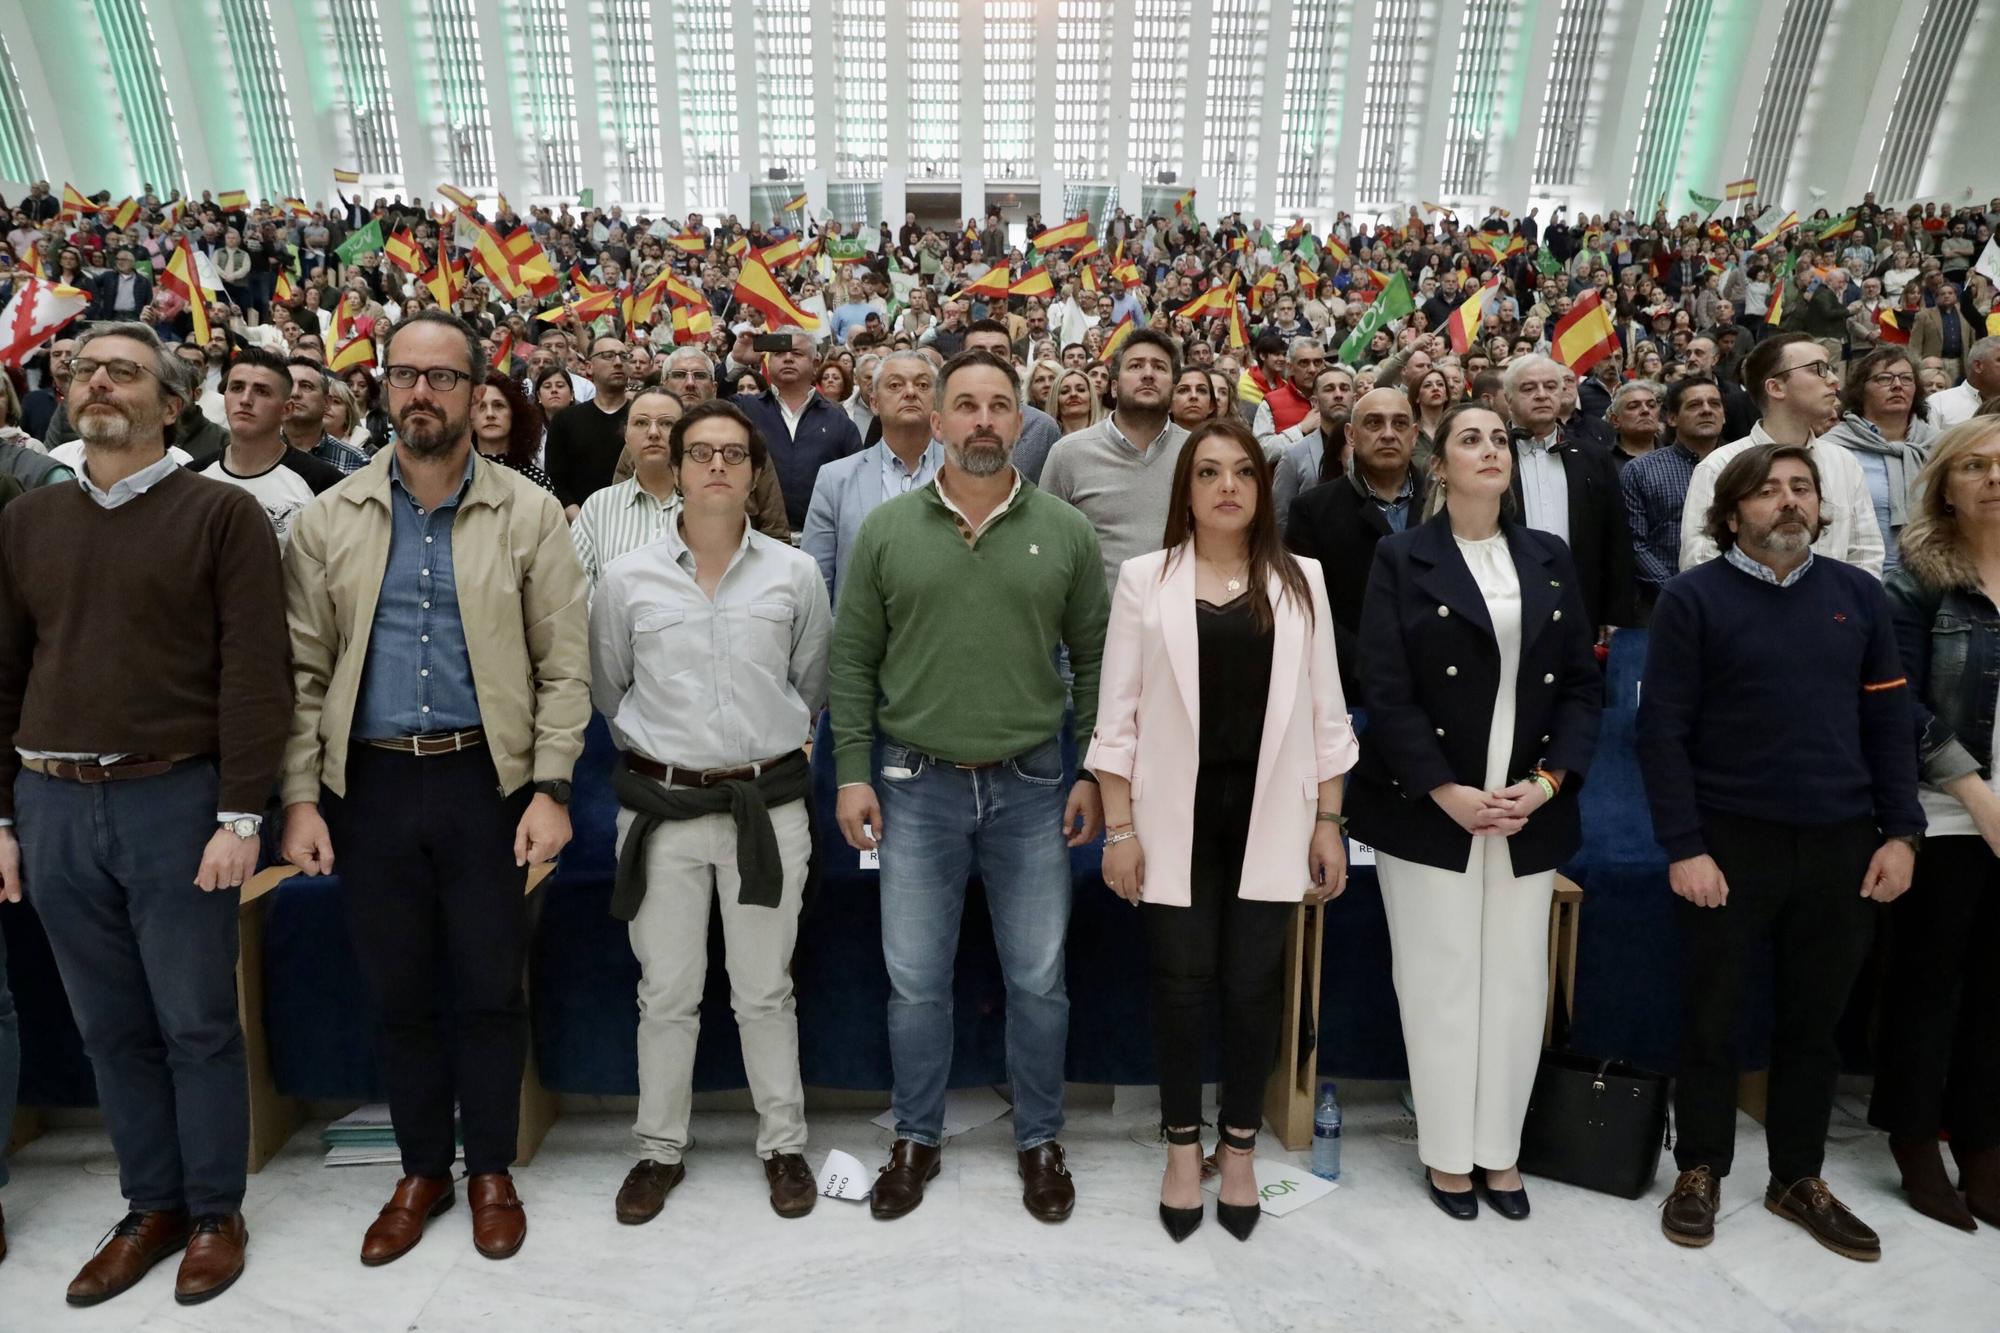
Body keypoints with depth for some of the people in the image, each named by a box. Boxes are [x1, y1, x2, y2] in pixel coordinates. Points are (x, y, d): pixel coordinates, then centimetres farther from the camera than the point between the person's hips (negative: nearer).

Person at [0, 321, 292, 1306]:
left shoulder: (222, 514, -4)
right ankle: (151, 1207, 30)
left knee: (196, 1023, 6)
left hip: (173, 798, -4)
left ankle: (215, 1213, 23)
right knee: (110, 1027, 14)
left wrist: (240, 816, -14)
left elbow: (254, 674, -10)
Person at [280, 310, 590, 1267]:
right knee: (395, 991, 13)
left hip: (486, 777, -2)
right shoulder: (329, 519, 5)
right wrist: (300, 797, -1)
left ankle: (491, 1171, 28)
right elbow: (304, 669, 5)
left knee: (490, 987, 7)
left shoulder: (529, 514, -2)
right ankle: (421, 1170, 33)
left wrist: (550, 788, -11)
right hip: (369, 783, 2)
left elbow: (563, 666, -4)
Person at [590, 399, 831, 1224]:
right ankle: (660, 1149, 30)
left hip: (768, 806, 0)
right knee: (666, 992, 12)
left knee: (765, 991, 10)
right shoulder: (626, 578, -1)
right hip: (661, 806, 1)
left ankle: (783, 1145, 28)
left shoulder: (795, 574, -1)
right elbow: (607, 689, 12)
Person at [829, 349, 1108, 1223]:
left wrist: (1097, 774, -1)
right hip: (916, 788, 0)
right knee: (915, 982, 11)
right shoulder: (886, 530, 0)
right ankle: (916, 1139, 32)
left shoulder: (1066, 532, 1)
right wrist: (853, 773, -4)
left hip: (1031, 787, 0)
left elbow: (1096, 660, 4)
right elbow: (853, 661, 2)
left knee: (1039, 981, 11)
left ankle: (1040, 1141, 32)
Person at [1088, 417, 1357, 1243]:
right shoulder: (1145, 578, 0)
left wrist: (1328, 821, 3)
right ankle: (1183, 1146, 27)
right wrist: (1118, 828, -4)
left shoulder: (1300, 580, 5)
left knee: (1253, 985, 8)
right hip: (1177, 814, -1)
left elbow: (1324, 710, 6)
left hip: (1268, 814, 1)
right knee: (1181, 982, 6)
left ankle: (1240, 1148, 28)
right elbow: (1118, 712, -1)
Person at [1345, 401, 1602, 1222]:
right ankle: (1447, 1151, 22)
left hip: (1531, 810, 4)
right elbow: (1385, 690, -9)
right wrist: (1446, 792, -16)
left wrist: (1549, 781, -7)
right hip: (1427, 808, -4)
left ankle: (1500, 1148, 27)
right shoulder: (1402, 559, -2)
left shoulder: (1550, 559, 10)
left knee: (1517, 980, 10)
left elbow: (1583, 682, 7)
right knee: (1441, 980, 5)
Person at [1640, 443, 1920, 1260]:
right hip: (1729, 841, -3)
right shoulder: (1693, 597, -6)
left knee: (1814, 1022, 15)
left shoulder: (1858, 595, 7)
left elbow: (1888, 723, 9)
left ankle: (1798, 1178, 31)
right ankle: (1700, 1170, 26)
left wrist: (1901, 831, 0)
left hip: (1840, 843, 4)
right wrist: (1682, 847, -13)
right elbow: (1662, 731, -9)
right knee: (1711, 1018, 8)